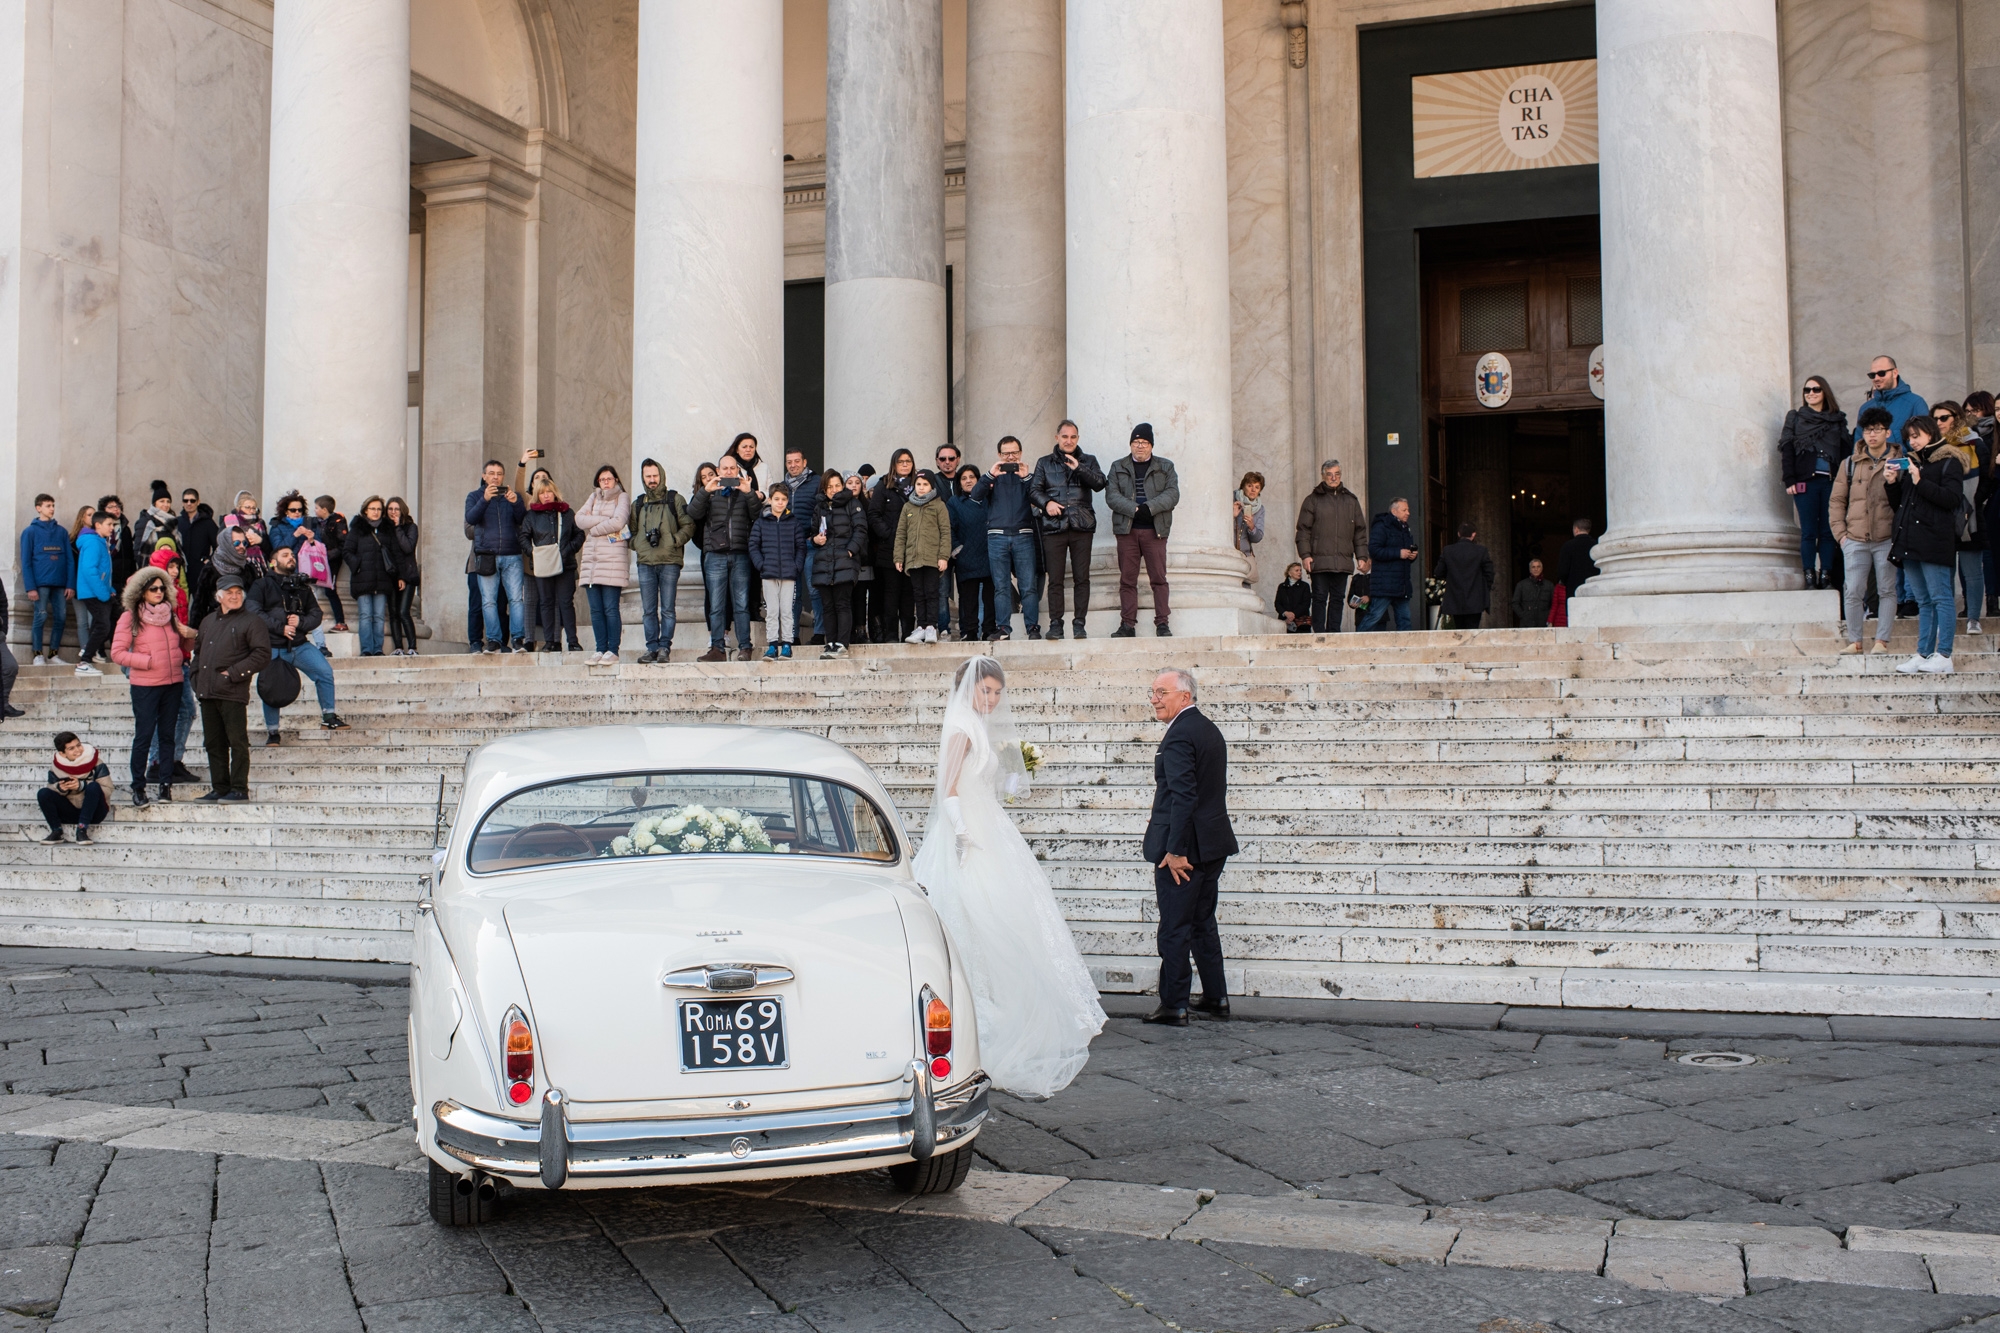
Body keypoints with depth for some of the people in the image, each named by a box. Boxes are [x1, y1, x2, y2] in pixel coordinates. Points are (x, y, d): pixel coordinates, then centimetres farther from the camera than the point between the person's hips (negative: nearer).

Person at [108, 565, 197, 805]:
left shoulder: (171, 614, 11)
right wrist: (147, 661, -13)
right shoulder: (130, 617, -3)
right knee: (144, 735, -3)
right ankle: (138, 788, 4)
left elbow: (181, 644, 20)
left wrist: (190, 635, -1)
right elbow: (117, 653, -7)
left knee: (167, 735, 8)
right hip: (145, 686, -4)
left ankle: (166, 784, 13)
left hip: (173, 683, 4)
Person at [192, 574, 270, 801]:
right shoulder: (209, 621, 19)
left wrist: (233, 674, -13)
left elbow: (262, 655, -10)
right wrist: (197, 676, 13)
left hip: (233, 693, -7)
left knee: (237, 742, -4)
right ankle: (219, 788, 16)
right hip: (207, 693, 7)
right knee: (213, 743, 10)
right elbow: (198, 650, 29)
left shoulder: (252, 621, -2)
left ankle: (239, 789, 0)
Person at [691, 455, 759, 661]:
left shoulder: (744, 493, 13)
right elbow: (693, 514, -3)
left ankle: (744, 648, 2)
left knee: (741, 604, -1)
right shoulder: (709, 493, 13)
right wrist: (705, 491, -16)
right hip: (715, 556, 0)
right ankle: (717, 649, 2)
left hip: (740, 556, 0)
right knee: (716, 605, 0)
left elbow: (758, 516, -2)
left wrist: (749, 493, -15)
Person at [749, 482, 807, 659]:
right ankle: (772, 644, 4)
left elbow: (801, 547, 6)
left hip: (789, 574, 0)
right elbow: (753, 546, 5)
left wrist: (797, 566, -6)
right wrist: (761, 565, -7)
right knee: (771, 611, 2)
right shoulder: (761, 523, 6)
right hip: (769, 574, 0)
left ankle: (787, 644, 5)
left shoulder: (794, 523, 6)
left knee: (787, 610, 0)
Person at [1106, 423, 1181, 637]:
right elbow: (1111, 496, 2)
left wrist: (1149, 507, -15)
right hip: (1126, 530, 1)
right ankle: (1127, 625, 2)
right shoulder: (1118, 467, 14)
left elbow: (1172, 494, 0)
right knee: (1127, 579, 0)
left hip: (1155, 530, -1)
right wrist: (1134, 509, -13)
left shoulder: (1165, 467, 13)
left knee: (1158, 578, -5)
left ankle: (1162, 623, -2)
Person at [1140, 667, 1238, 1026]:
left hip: (1183, 847, -10)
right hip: (1213, 844, 10)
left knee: (1174, 929, -2)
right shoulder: (1210, 729, 13)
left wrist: (1175, 850, -22)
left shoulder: (1179, 735, -18)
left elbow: (1184, 796, -24)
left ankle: (1174, 1007, 3)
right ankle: (1216, 998, 24)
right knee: (1203, 923, 18)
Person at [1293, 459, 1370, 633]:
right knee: (1320, 597, -4)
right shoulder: (1313, 500, 6)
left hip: (1343, 562, 3)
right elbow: (1303, 530, 1)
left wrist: (1362, 556, 8)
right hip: (1319, 560, -3)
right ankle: (1319, 633, -3)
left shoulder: (1351, 500, 16)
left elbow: (1360, 531, 16)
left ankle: (1334, 632, 9)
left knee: (1338, 599, 5)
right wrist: (1305, 555, -10)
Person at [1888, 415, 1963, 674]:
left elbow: (1953, 499, -14)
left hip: (1935, 541, -8)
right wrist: (1893, 484, 3)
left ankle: (1944, 657, -9)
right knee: (1923, 601, 9)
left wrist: (1920, 482, -16)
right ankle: (1923, 655, 9)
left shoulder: (1949, 463, -2)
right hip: (1910, 540, 8)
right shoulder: (1910, 462, 20)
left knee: (1940, 598, -8)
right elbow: (1898, 503, 21)